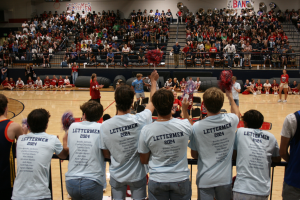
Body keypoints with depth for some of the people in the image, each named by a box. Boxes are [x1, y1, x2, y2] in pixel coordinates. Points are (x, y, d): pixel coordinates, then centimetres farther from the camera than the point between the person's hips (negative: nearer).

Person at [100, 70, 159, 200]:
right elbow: (152, 102, -1)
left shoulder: (104, 126, -17)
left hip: (117, 175, 1)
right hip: (137, 174, -1)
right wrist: (153, 81, 13)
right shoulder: (139, 120, -20)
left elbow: (106, 154, -6)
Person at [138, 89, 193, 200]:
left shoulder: (146, 130, -17)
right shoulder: (184, 125, -17)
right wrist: (185, 109, 22)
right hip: (181, 179, 0)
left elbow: (144, 160, -4)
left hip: (157, 181, 0)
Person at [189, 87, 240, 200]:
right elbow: (237, 113, 16)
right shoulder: (230, 120, -12)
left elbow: (194, 155, -4)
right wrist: (230, 97, 27)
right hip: (225, 177, 2)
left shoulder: (197, 127, -18)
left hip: (205, 179, -2)